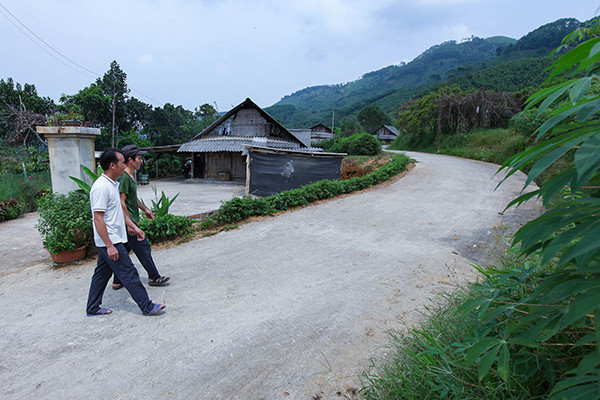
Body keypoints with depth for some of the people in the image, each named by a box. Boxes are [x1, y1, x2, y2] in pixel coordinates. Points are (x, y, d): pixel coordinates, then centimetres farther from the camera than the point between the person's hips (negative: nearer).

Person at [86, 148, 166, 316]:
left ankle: (93, 308, 31)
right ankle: (147, 307, 5)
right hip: (110, 241, -10)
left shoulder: (113, 184, 11)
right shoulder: (101, 187, -21)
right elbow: (98, 219, -24)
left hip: (111, 241, 10)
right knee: (129, 274, -3)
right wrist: (110, 246, -24)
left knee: (102, 273, 18)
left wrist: (133, 227, 20)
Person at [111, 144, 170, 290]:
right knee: (144, 248, 0)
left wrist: (145, 209, 31)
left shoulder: (131, 175, 14)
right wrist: (129, 223, -23)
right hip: (128, 221, -10)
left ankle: (117, 282, 25)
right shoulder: (124, 177, -19)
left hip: (129, 221, 10)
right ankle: (154, 277, 12)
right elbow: (121, 202, -23)